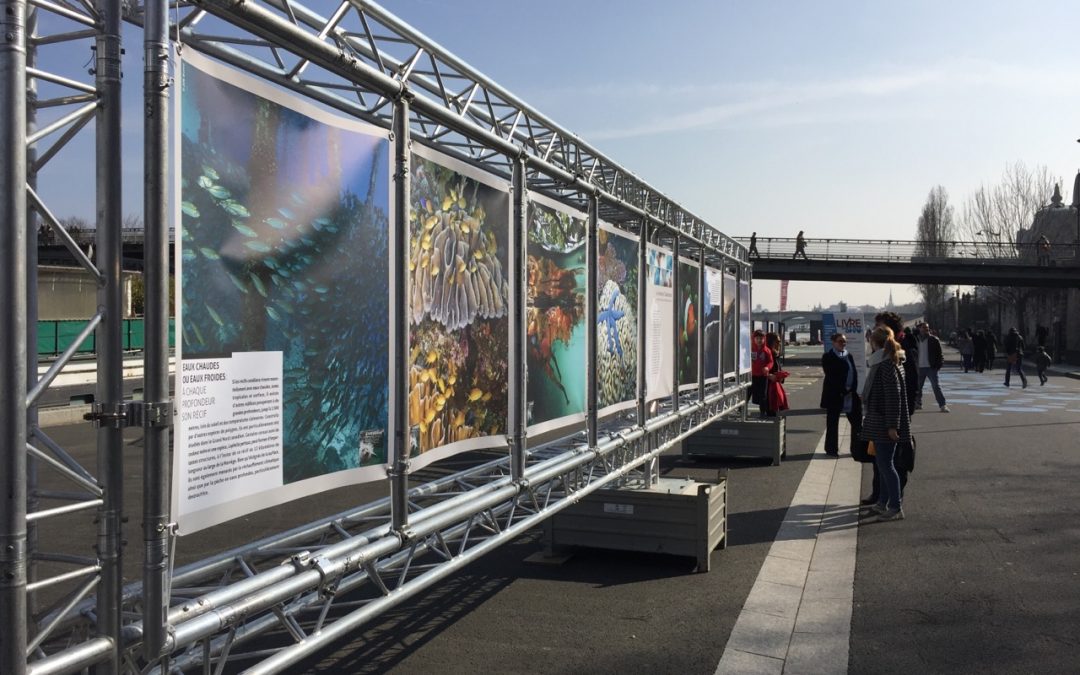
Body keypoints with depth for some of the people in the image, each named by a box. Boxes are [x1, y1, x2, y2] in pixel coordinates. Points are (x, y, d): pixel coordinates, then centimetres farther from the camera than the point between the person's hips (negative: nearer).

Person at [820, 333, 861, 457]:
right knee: (832, 423, 1)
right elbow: (831, 376, -13)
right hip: (834, 395, -6)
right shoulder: (828, 357, -5)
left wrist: (852, 390, -6)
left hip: (850, 394, 6)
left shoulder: (849, 356, 14)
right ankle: (831, 449, 10)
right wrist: (842, 391, -17)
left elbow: (854, 373, 9)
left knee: (857, 422, 6)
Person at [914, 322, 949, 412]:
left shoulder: (934, 340, -3)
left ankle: (942, 405, -2)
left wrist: (938, 364, -12)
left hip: (931, 367, -4)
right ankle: (917, 403, 26)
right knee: (917, 386, 12)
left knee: (936, 386, -6)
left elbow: (939, 353, -4)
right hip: (920, 368, 4)